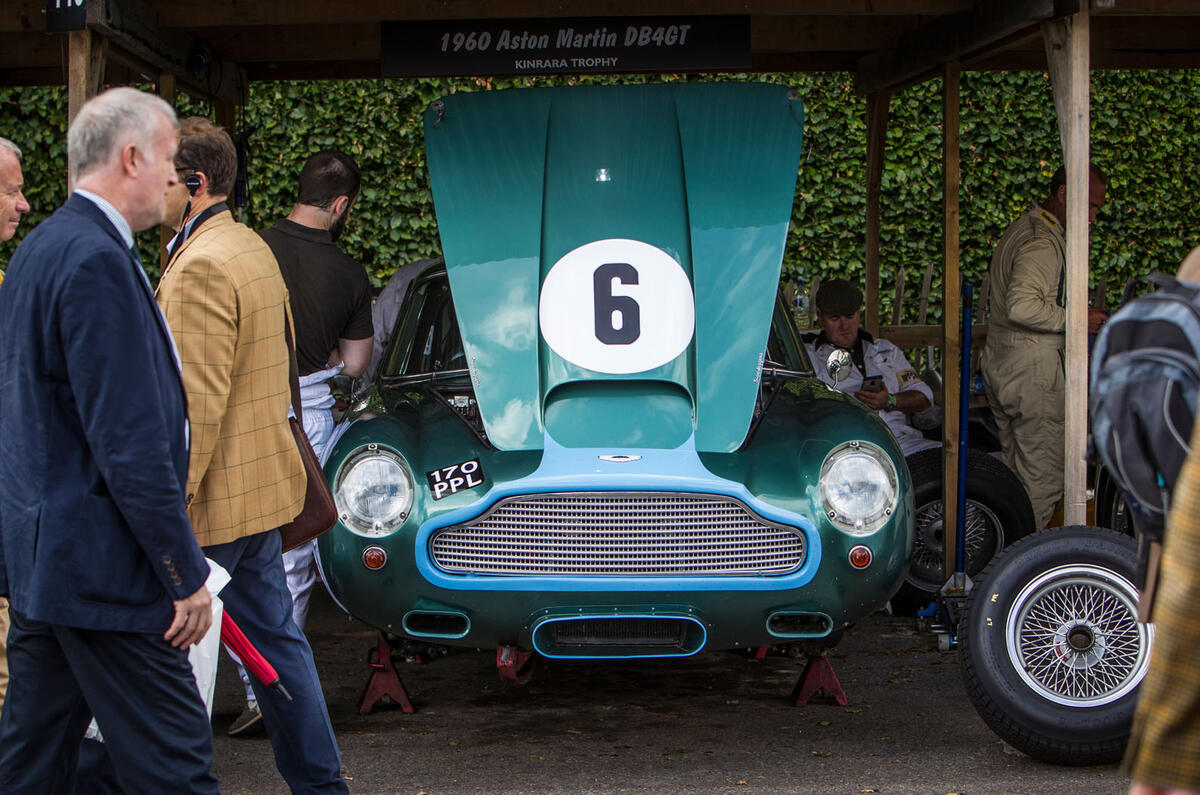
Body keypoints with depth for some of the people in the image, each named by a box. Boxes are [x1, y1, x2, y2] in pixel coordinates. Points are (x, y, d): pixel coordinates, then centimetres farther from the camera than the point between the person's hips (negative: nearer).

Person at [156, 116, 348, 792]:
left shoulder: (202, 267, -19)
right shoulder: (253, 248, 13)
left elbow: (197, 406, -23)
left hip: (215, 501, -10)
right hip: (261, 485, 10)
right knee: (275, 639, 17)